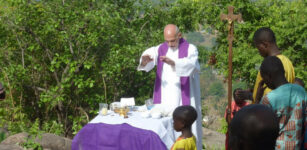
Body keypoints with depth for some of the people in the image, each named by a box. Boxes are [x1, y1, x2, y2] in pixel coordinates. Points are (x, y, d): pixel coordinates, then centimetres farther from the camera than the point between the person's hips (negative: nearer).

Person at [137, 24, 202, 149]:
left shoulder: (190, 49, -2)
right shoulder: (160, 49, 9)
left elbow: (189, 64, -23)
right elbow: (150, 53, -10)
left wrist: (173, 63, -40)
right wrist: (145, 60, -35)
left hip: (183, 98, -3)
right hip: (163, 98, 3)